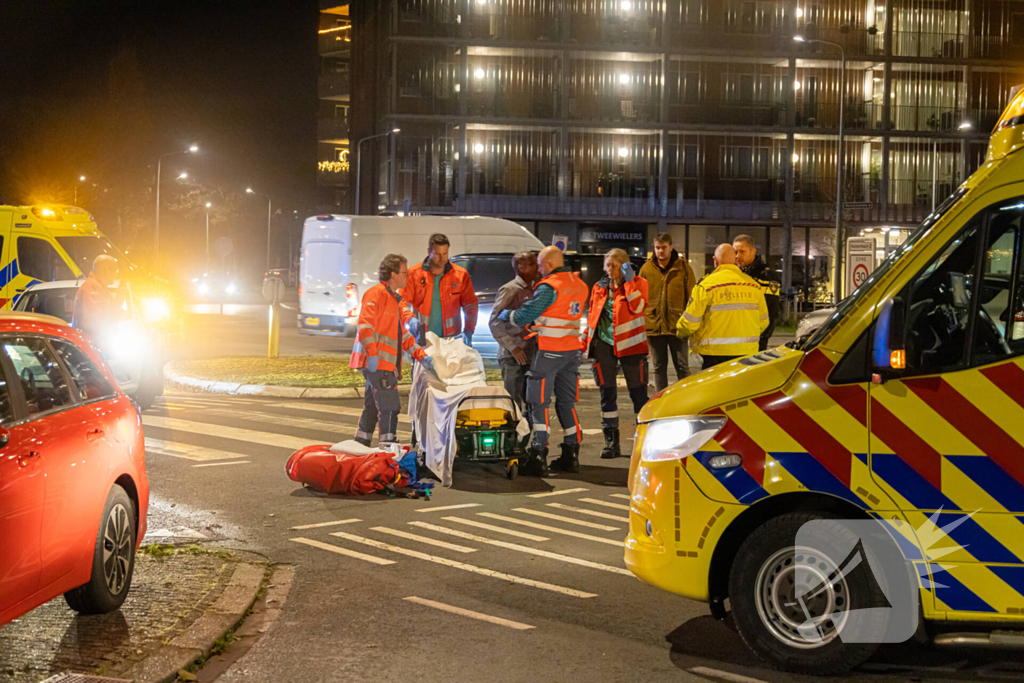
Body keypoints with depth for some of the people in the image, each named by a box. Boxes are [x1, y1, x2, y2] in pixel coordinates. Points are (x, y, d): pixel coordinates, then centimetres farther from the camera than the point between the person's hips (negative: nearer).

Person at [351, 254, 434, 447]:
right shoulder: (376, 294, -7)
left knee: (373, 406, 16)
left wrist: (421, 355, 9)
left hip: (386, 364, 10)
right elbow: (365, 324, -18)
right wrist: (372, 353, -26)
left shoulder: (396, 301, 23)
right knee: (390, 407, -12)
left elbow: (404, 336, 22)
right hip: (377, 363, -10)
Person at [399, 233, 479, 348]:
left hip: (451, 339, 1)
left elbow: (471, 304, 4)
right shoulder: (414, 274, 2)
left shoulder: (461, 275, 5)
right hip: (422, 337, 0)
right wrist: (411, 319, -21)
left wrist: (468, 331, -10)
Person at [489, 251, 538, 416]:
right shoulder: (509, 289, -8)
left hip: (531, 356, 7)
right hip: (513, 357, -7)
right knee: (514, 404, -5)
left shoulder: (533, 290, 15)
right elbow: (495, 322, -13)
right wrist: (513, 347, -17)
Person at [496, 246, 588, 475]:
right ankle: (571, 455, 15)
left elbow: (526, 314, -14)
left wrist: (506, 314, 5)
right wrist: (535, 323, 22)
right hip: (572, 350, 8)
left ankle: (539, 457, -4)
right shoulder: (579, 284, 10)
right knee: (566, 402, 14)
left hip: (549, 351, -7)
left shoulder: (550, 287, -15)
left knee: (539, 403, -2)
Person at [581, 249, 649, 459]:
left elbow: (638, 307, -17)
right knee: (607, 393, 4)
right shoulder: (599, 288, 12)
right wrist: (584, 343, 12)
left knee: (638, 392, 0)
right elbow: (591, 316, 17)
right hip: (603, 344, 4)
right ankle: (611, 442, 11)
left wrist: (629, 282, -17)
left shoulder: (637, 284, 0)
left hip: (629, 343, -3)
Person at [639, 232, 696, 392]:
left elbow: (691, 297, 2)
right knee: (659, 367, 9)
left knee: (682, 366, 3)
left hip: (677, 326, -2)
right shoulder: (646, 269, 4)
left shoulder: (683, 268, 0)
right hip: (654, 326, 2)